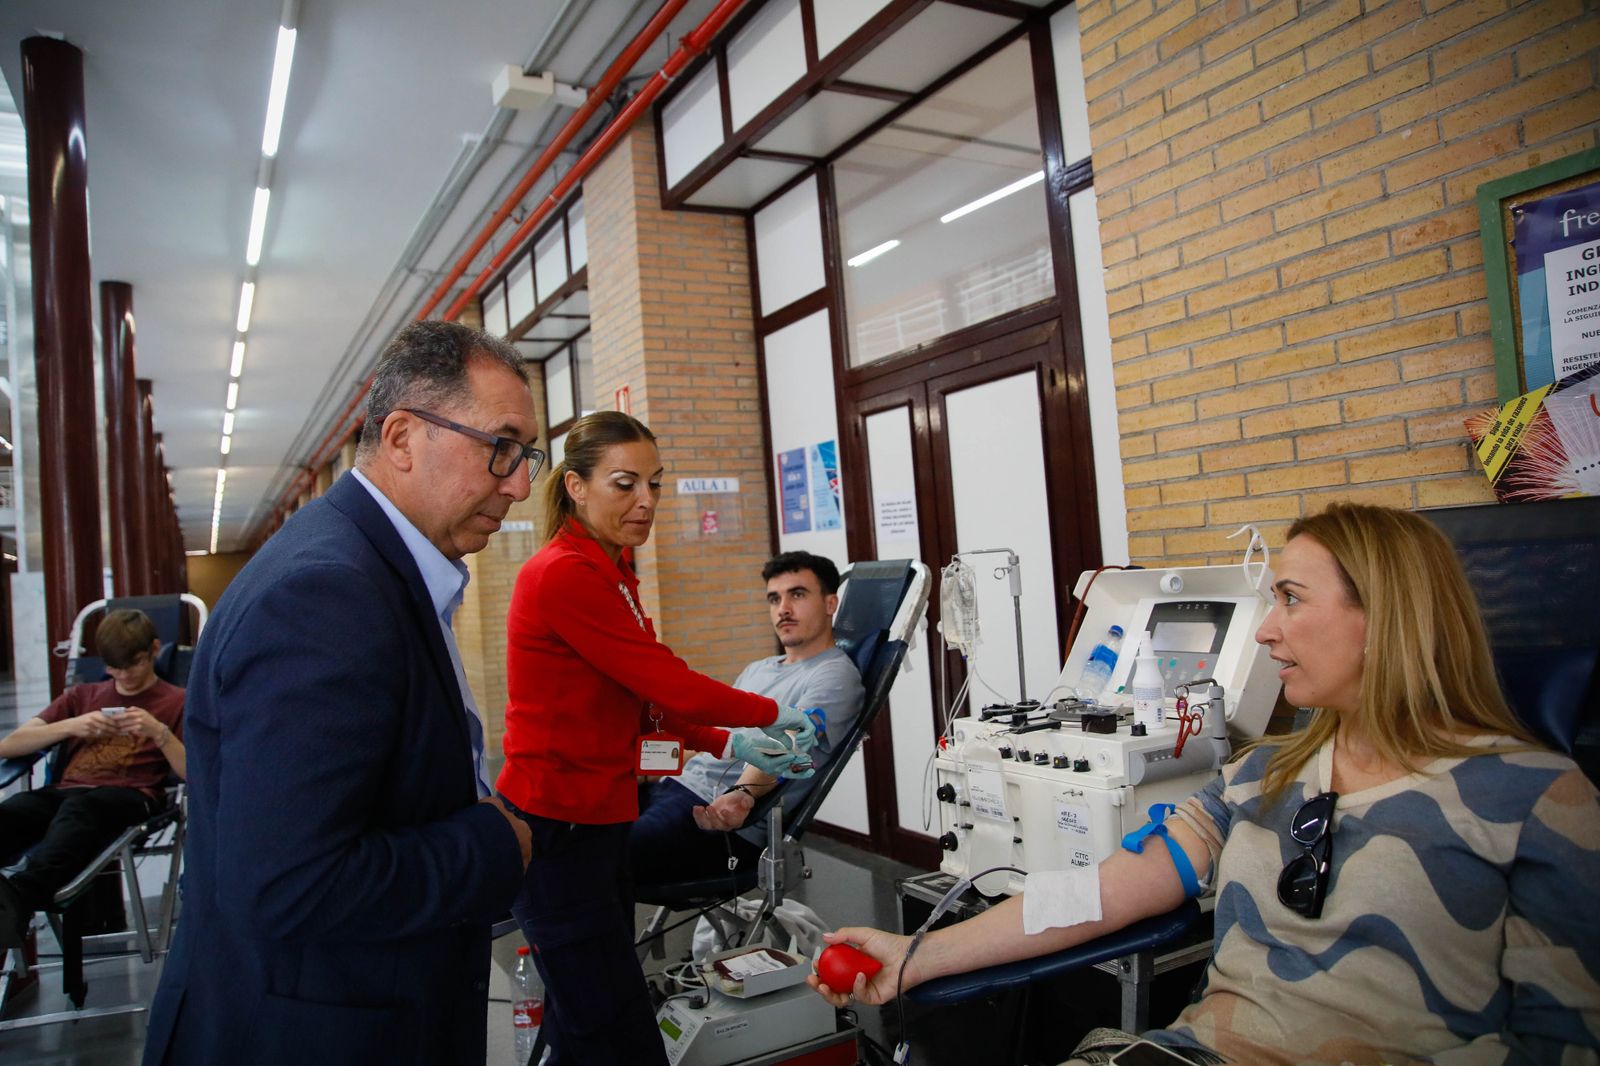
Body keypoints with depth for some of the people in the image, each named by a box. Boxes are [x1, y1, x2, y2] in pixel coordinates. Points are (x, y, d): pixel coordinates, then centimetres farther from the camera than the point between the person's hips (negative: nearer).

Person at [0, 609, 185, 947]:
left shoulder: (176, 701, 18)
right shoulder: (81, 696, 30)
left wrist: (159, 733, -10)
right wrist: (70, 726, 3)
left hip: (128, 795, -3)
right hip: (64, 792, 4)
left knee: (77, 809, -39)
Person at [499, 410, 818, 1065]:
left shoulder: (610, 573, 11)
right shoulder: (566, 575, -19)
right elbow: (665, 684, -18)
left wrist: (731, 747, 4)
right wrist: (771, 716, -4)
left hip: (596, 821, 9)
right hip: (557, 829, -9)